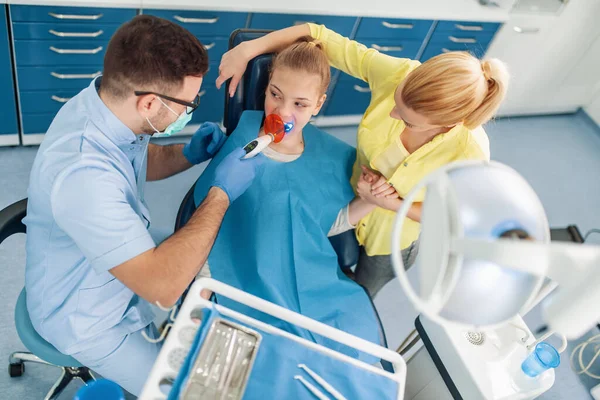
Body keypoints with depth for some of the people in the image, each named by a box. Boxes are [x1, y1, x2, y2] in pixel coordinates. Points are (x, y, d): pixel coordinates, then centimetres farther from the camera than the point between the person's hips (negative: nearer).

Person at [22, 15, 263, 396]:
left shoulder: (109, 102, -15)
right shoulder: (82, 174, -41)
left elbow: (142, 160, 8)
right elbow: (164, 286, -39)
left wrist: (188, 154, -12)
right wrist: (221, 192, -32)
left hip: (131, 259, 8)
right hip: (88, 317, -7)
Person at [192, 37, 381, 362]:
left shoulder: (332, 159, -1)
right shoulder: (240, 144, -9)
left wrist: (370, 200, -5)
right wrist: (202, 298, -6)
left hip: (316, 284, 4)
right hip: (248, 284, -3)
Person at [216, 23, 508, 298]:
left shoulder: (470, 153, -36)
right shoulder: (398, 74, -32)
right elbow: (318, 36, -26)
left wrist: (393, 204, -28)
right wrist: (247, 49, -32)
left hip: (391, 242, -1)